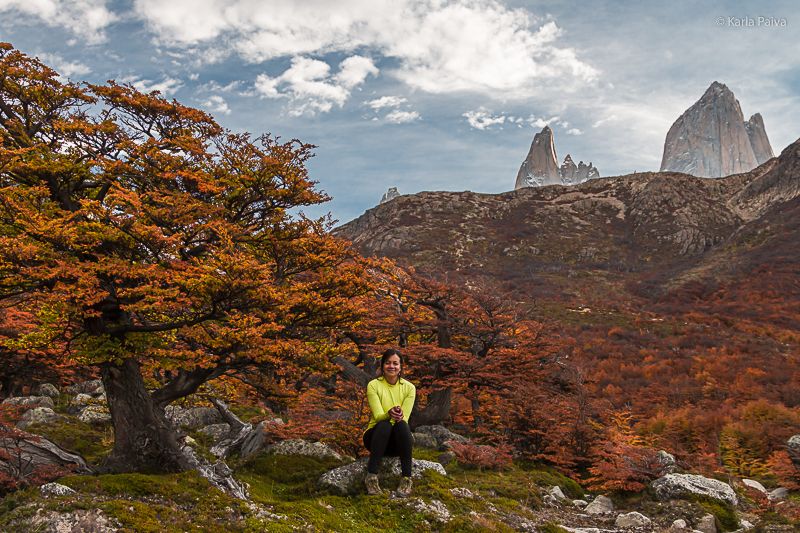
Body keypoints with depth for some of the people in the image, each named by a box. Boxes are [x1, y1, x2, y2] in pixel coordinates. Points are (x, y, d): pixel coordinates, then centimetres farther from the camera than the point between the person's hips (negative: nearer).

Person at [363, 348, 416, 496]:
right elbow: (378, 416, -18)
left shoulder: (409, 387, -4)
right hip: (377, 435, -1)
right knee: (385, 425, -35)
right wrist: (389, 414, -41)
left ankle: (406, 479, -30)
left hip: (399, 441, 1)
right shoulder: (373, 385, -8)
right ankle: (371, 476, -32)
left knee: (401, 425, -34)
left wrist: (399, 416, -37)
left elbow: (405, 418, -12)